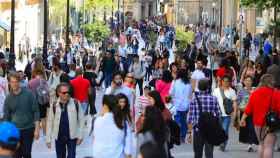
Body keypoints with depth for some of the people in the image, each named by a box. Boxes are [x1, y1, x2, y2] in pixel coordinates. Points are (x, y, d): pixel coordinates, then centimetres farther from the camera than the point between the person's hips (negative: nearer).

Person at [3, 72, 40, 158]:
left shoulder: (28, 94, -4)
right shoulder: (8, 98, 2)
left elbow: (36, 111, -3)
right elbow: (6, 117, 7)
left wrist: (37, 129, -8)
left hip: (28, 129, -2)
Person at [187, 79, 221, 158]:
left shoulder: (194, 99, -4)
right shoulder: (213, 99, -2)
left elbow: (190, 117, -6)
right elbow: (218, 114, 3)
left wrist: (189, 132, -2)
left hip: (197, 130, 0)